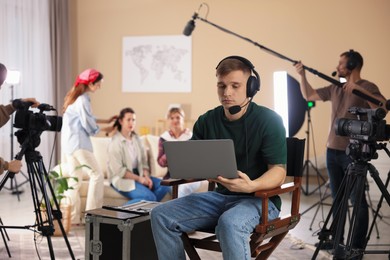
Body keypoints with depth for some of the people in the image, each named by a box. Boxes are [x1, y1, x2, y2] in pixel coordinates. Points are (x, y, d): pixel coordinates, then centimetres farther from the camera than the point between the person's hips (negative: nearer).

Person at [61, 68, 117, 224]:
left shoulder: (75, 97, 14)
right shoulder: (82, 100, -15)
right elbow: (89, 126, -13)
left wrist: (107, 121, 25)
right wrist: (105, 129, 4)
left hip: (70, 142, 10)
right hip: (78, 143, -10)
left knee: (75, 179, 11)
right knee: (97, 175, -6)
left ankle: (72, 217, 14)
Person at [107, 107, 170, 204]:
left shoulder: (136, 138, 10)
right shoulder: (116, 142, -12)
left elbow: (143, 162, 10)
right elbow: (118, 170, -16)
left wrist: (146, 177, -8)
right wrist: (139, 179, -15)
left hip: (138, 174, 7)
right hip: (122, 178, -7)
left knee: (163, 186, -13)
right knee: (150, 197, -26)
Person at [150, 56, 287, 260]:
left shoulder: (268, 120, -11)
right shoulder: (207, 121, 4)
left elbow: (278, 171, -15)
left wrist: (251, 186, -36)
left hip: (260, 198, -5)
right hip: (221, 195, 5)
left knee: (229, 224, -38)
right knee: (161, 215, -11)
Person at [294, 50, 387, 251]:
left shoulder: (367, 87, -7)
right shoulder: (334, 88, 13)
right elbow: (308, 95, 20)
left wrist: (358, 88, -29)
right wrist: (302, 75, 9)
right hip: (332, 150, 7)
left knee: (357, 199, -2)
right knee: (337, 198, 13)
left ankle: (357, 246, 3)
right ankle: (336, 239, 23)